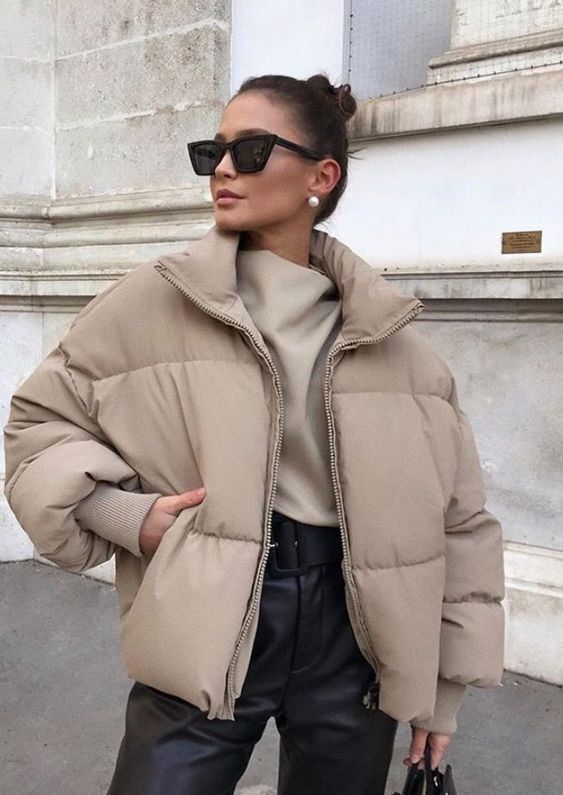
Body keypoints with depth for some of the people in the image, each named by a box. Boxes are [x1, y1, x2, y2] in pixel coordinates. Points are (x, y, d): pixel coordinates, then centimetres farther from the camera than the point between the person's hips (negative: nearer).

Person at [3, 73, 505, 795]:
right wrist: (124, 513, -11)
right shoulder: (156, 299, -4)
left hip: (355, 630, 3)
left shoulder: (388, 330, 0)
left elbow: (456, 513, 6)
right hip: (206, 628, -2)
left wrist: (445, 685, 8)